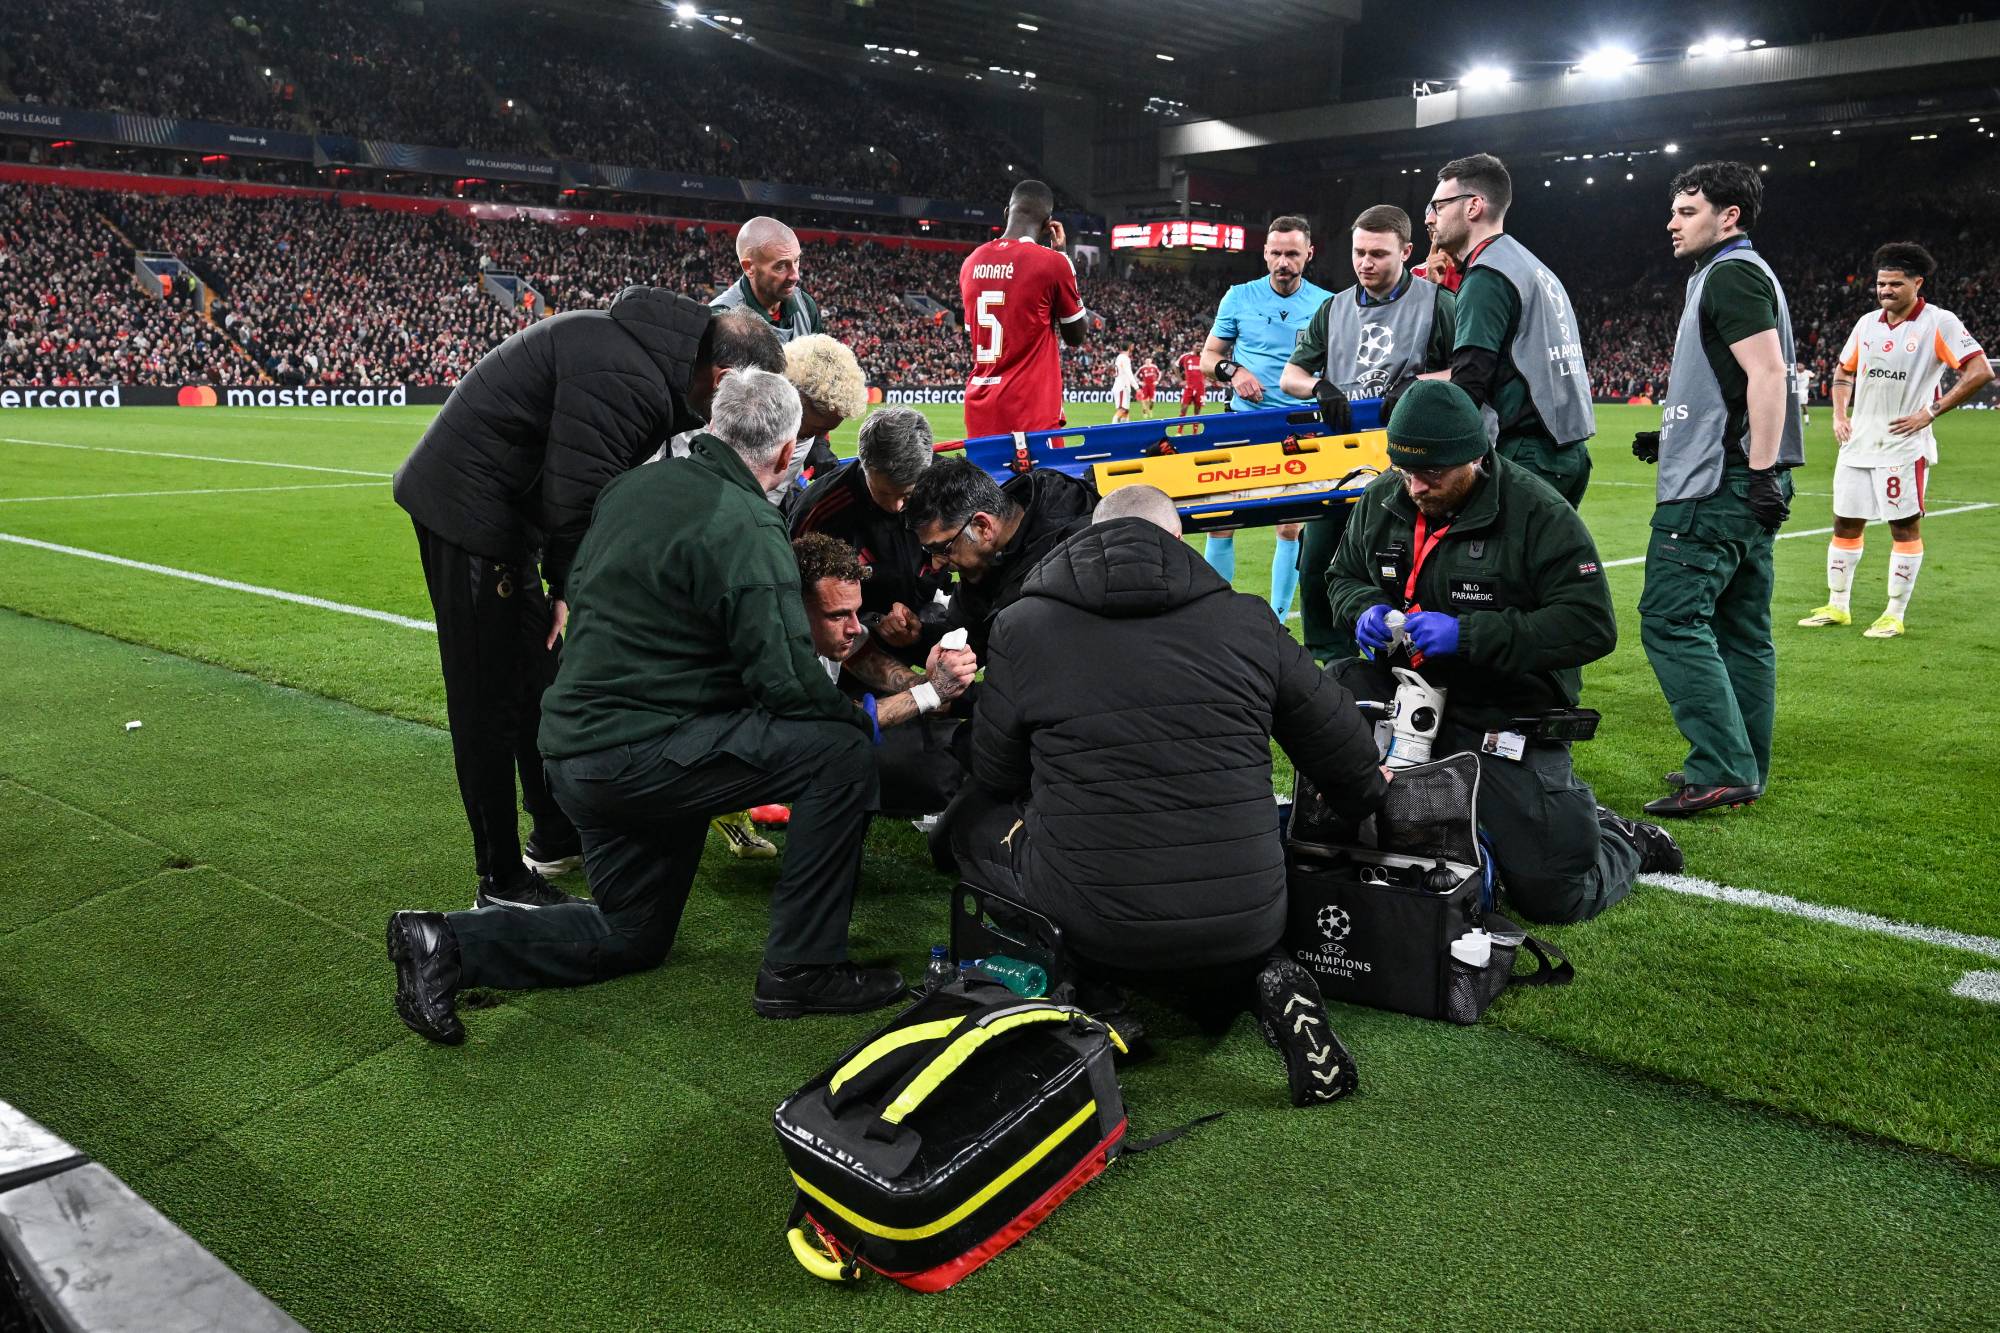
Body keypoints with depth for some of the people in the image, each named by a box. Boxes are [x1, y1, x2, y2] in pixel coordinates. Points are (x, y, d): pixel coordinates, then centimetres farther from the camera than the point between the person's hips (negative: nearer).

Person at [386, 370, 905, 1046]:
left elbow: (576, 588, 23)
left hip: (574, 748, 9)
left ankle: (446, 943, 12)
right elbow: (787, 680, -19)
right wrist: (863, 715, 0)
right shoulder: (748, 527, -17)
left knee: (633, 937, 25)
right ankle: (801, 969, -3)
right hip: (639, 754, -9)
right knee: (844, 751, -8)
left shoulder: (636, 484, 10)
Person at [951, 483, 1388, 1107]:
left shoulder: (1021, 626, -1)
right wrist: (1367, 788, 35)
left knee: (973, 824, 24)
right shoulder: (1246, 620, 2)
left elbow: (994, 775, 9)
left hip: (1093, 921, -1)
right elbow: (1344, 751, 11)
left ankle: (1097, 985, 6)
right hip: (1244, 923, 2)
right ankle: (1262, 974, 6)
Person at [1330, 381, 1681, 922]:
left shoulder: (1539, 513, -15)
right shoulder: (1382, 499, 1)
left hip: (1505, 717, -4)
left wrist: (1467, 634, -28)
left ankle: (1619, 838, 27)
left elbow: (1592, 626, -20)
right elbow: (1346, 576, 17)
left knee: (1555, 895, -10)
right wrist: (1367, 609, -9)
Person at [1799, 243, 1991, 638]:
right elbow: (1844, 372, 23)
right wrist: (1839, 415, 9)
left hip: (1904, 445, -6)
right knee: (1846, 523, 10)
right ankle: (1837, 606, 21)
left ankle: (1895, 614, 8)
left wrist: (1930, 412, -14)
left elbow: (1980, 371, -12)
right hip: (1858, 443, 6)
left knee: (1905, 526, 0)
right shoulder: (1867, 323, 10)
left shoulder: (1939, 323, -7)